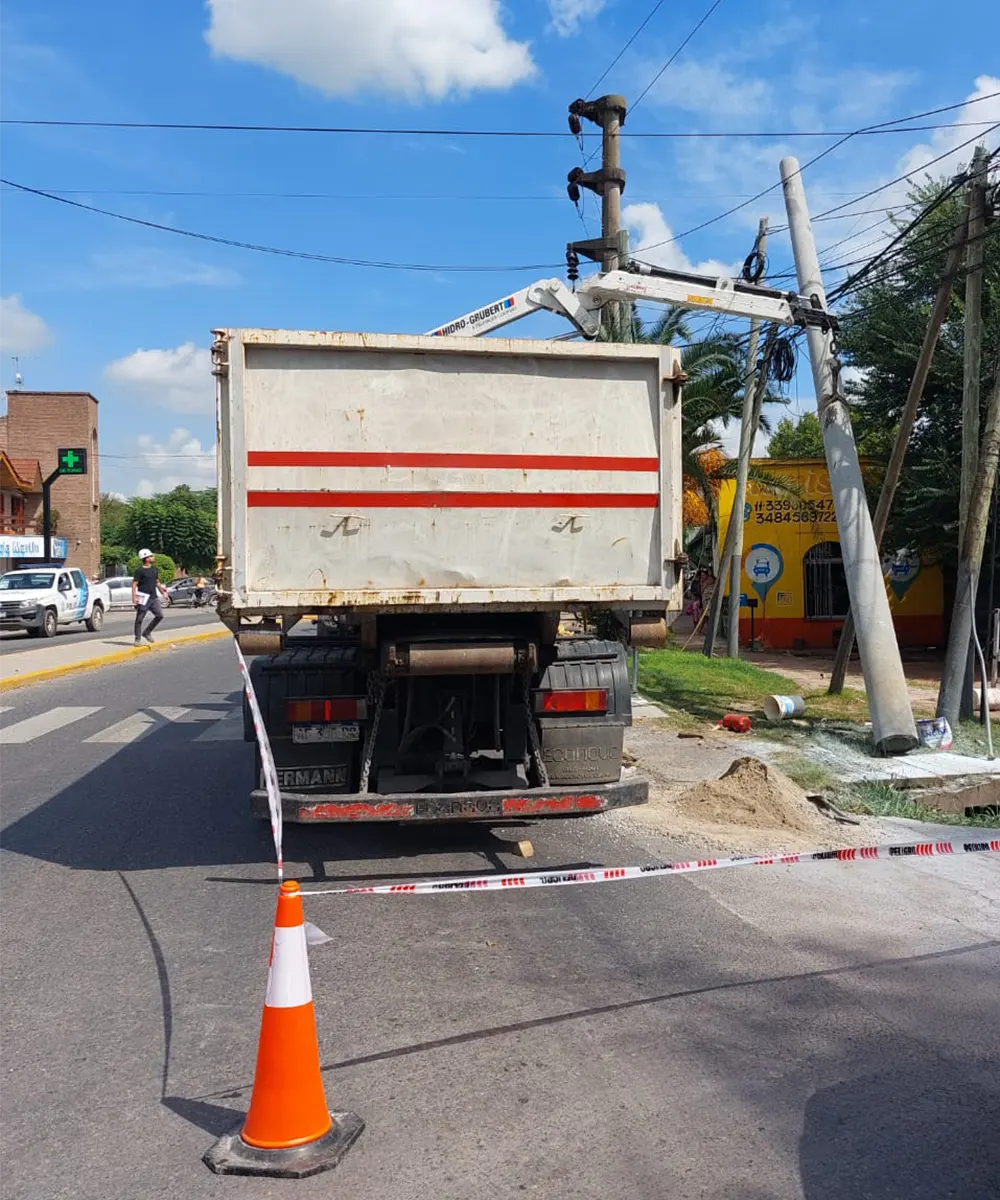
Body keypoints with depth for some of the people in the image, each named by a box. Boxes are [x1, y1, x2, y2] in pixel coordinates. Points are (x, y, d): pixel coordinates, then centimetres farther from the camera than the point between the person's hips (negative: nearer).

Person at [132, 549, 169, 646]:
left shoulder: (154, 569, 14)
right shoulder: (140, 571, -9)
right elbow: (134, 584, -12)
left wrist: (163, 592, 24)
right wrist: (134, 597, -21)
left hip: (153, 598, 7)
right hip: (143, 598, -7)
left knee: (160, 615, -2)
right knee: (139, 619, 0)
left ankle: (147, 633, 12)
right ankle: (138, 639, 6)